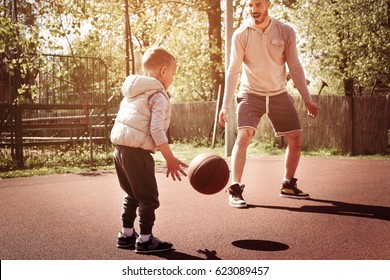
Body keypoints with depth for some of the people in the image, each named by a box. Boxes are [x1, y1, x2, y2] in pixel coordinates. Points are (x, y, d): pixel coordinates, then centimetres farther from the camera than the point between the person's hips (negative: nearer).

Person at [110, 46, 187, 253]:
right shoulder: (158, 96, -8)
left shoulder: (133, 94, 20)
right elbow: (156, 130, -18)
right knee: (148, 197, 1)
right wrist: (170, 159, -17)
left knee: (132, 195, 21)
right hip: (138, 151, -9)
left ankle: (126, 234, 28)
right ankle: (145, 239, 5)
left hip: (120, 147, 9)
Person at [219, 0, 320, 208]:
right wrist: (225, 105, -16)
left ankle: (288, 185, 23)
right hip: (251, 94, -3)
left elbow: (295, 68, 0)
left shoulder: (286, 32, -5)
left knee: (296, 140, 3)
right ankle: (235, 190, -17)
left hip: (279, 95, 3)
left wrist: (307, 100, -2)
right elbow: (233, 71, -10)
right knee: (243, 136, -22)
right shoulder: (241, 35, -10)